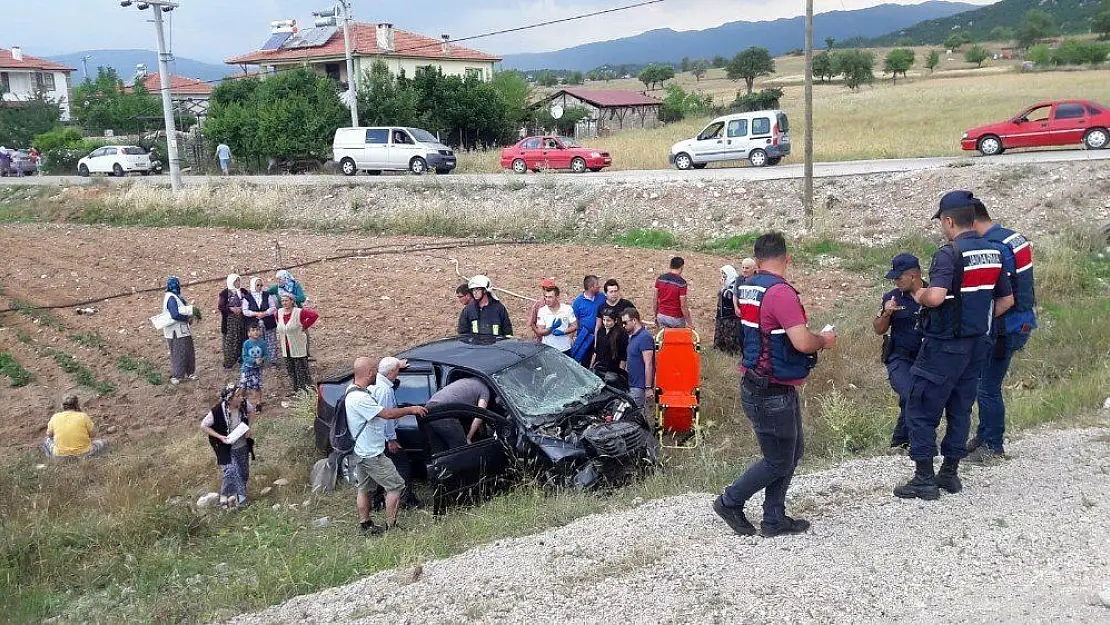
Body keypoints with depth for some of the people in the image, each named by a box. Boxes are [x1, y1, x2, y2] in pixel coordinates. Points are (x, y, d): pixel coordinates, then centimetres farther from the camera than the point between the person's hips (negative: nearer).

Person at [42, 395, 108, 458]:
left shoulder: (55, 417, 2)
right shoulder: (83, 416, -5)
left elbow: (49, 435, 15)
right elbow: (93, 434, 2)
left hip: (60, 456, 2)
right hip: (84, 453, -2)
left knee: (46, 442, 31)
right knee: (103, 443, 22)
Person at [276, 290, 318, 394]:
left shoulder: (299, 312, -15)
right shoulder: (279, 312, 6)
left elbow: (314, 315, -24)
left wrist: (305, 326, -17)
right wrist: (280, 333, 16)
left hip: (299, 348, -7)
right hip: (286, 348, 7)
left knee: (301, 369, -3)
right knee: (290, 370, 12)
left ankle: (305, 388, 4)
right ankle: (296, 389, 21)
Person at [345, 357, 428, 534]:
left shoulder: (353, 389, 2)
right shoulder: (360, 398, -28)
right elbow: (387, 414, -25)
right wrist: (411, 409, -11)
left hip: (361, 451, 10)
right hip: (372, 454, -10)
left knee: (364, 488, 19)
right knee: (396, 486, 0)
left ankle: (365, 525, 29)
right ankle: (391, 526, 4)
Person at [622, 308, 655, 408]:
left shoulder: (644, 337, -15)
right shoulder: (632, 337, 16)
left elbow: (648, 365, -19)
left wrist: (648, 388, -22)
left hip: (640, 387, -9)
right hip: (633, 385, 9)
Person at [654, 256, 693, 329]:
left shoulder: (660, 279, -2)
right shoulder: (681, 282, -17)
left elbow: (656, 300, 4)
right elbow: (683, 305, -17)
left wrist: (656, 316, 16)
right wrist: (689, 323, -9)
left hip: (661, 316, 5)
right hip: (676, 318, -5)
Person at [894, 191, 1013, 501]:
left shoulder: (949, 254, -18)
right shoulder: (993, 253, 8)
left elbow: (935, 297, -32)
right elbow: (1006, 300, 15)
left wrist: (919, 296, -11)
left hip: (945, 344, -8)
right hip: (978, 344, 8)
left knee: (921, 410, 1)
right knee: (960, 409, 16)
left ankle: (924, 479, 3)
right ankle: (950, 473, 24)